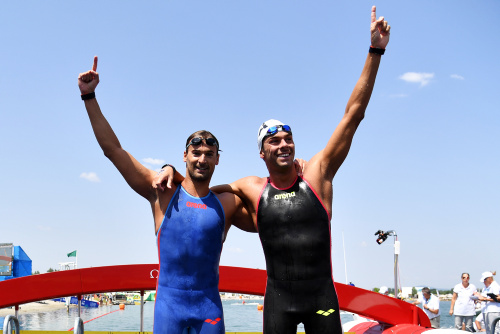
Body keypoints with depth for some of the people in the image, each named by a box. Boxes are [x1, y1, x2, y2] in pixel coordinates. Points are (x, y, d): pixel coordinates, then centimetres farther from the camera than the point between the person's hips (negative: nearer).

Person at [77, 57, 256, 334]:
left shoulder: (227, 204, 7)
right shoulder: (163, 192, 2)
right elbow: (112, 149, 2)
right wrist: (89, 96, 1)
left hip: (209, 306, 2)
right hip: (169, 303, -1)